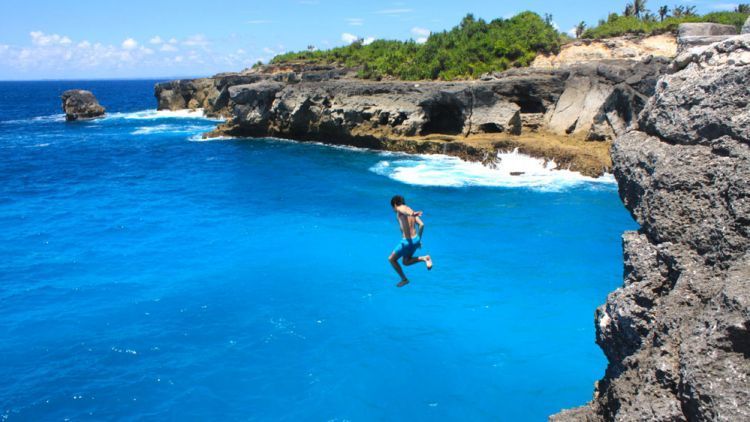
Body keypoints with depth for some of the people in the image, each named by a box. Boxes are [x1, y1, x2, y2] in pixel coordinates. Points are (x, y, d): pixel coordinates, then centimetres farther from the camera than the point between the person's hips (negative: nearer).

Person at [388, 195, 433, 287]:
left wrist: (412, 214, -57)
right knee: (405, 262, 25)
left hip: (407, 241, -8)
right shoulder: (410, 210, 14)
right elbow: (421, 225, 10)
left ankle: (404, 279, 17)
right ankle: (424, 258, 4)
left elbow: (405, 212, -33)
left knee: (391, 259, 13)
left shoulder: (400, 209, -7)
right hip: (416, 239, 8)